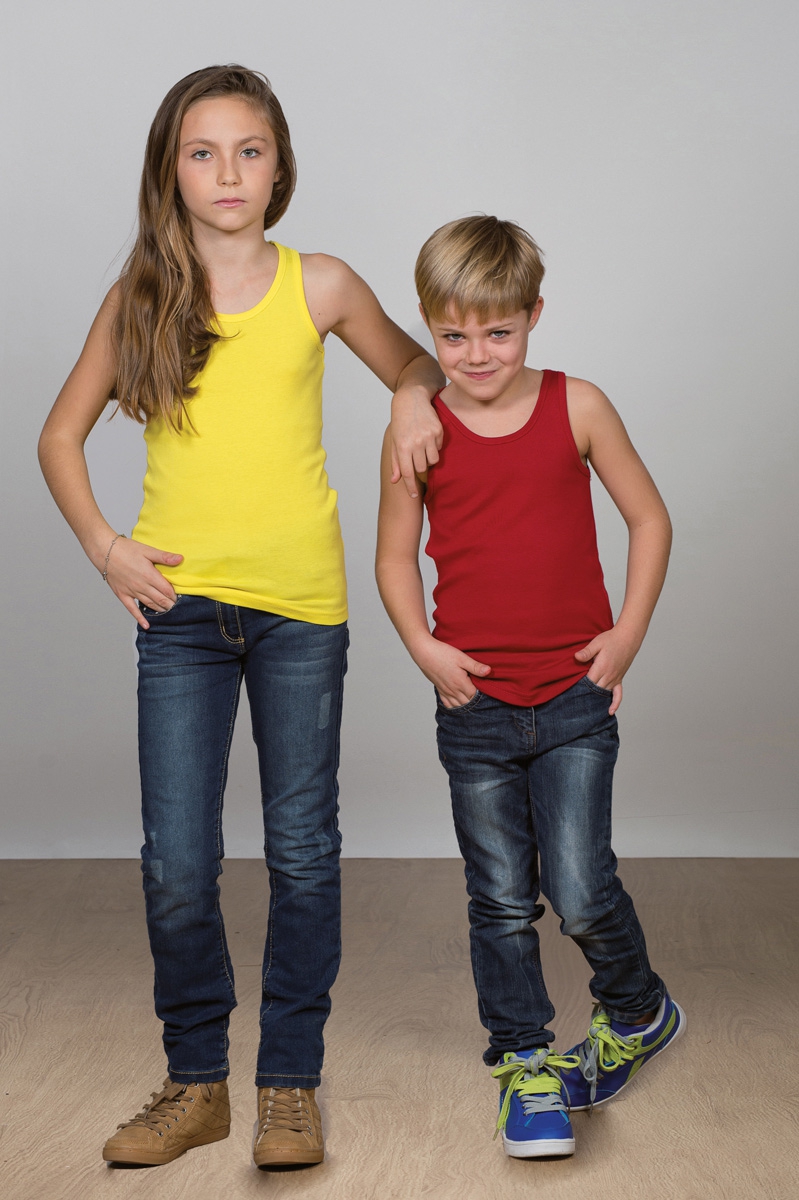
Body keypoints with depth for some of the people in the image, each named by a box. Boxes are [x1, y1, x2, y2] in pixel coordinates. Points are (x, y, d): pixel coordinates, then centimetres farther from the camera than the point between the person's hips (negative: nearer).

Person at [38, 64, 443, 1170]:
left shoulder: (321, 286, 2)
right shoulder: (141, 296, 4)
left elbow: (414, 363, 19)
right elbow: (61, 435, 12)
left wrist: (416, 395, -4)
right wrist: (104, 547, 0)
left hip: (300, 604, 0)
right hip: (177, 604, 1)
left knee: (302, 852, 6)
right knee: (176, 864, 2)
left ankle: (290, 1082, 20)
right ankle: (196, 1081, 20)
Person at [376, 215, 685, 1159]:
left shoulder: (577, 407, -3)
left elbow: (649, 520, 6)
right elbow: (395, 557, 9)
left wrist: (627, 635, -1)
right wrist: (423, 647, -5)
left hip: (576, 697, -1)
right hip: (474, 702, 1)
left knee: (581, 891, -5)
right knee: (501, 899, 7)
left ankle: (637, 1012, 25)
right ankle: (524, 1060, 25)